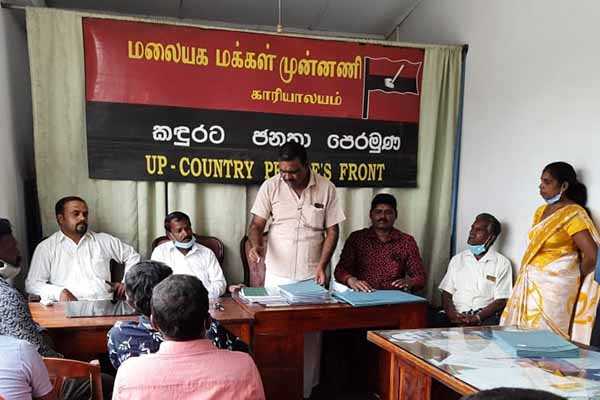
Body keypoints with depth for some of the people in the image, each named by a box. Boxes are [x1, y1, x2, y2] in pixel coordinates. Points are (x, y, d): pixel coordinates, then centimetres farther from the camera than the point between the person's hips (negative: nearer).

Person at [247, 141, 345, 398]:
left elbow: (332, 231, 1)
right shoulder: (270, 187, -4)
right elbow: (256, 224, -1)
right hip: (277, 275, 0)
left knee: (310, 334, 6)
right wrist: (255, 244, -23)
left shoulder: (326, 188, -4)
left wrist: (322, 265, -9)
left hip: (311, 276, 0)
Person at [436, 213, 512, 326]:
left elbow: (501, 301, -1)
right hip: (457, 315, 2)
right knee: (438, 323, -28)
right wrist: (452, 314, -10)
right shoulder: (457, 259, 16)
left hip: (485, 317, -2)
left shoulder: (502, 263, 5)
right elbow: (446, 293, 11)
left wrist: (477, 318, -15)